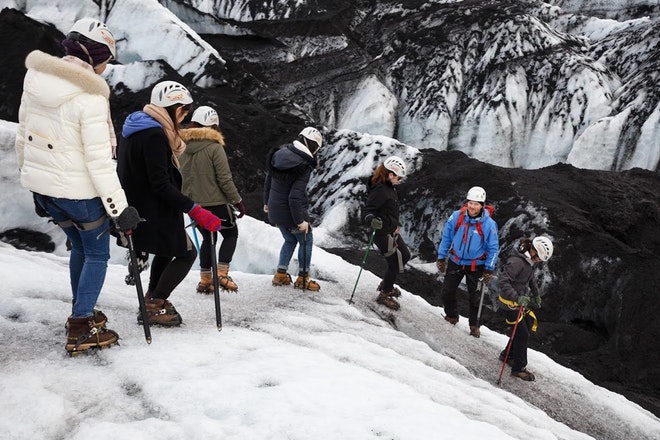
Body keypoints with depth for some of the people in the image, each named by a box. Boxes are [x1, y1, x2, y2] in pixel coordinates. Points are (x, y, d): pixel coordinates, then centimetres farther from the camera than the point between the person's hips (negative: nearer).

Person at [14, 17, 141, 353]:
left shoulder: (36, 79, 2)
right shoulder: (90, 96, -22)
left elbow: (23, 139, 9)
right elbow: (99, 160, -22)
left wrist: (35, 178, 21)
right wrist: (120, 208, -16)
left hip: (40, 185, 7)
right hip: (77, 190, -7)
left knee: (79, 246, 25)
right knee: (97, 255, 11)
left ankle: (81, 313, 38)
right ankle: (81, 330, 13)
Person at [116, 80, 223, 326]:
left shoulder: (137, 128, 10)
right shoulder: (154, 135, -22)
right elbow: (161, 185, -27)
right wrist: (195, 211, -29)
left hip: (136, 207, 10)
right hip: (152, 213, -10)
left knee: (169, 248, 26)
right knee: (187, 253, 5)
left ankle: (153, 299, 32)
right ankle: (153, 305, 6)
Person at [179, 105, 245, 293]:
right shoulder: (215, 147, -15)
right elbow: (225, 179, -16)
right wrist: (238, 201, -7)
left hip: (192, 203, 6)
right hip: (215, 202, -6)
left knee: (208, 237, 20)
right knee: (230, 234, 14)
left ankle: (205, 279, 19)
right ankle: (221, 274, 1)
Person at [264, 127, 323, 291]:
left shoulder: (281, 153, -2)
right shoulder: (304, 166, -24)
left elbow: (268, 180, 9)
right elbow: (295, 197, -27)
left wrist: (267, 202, 22)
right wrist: (300, 220, -18)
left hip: (275, 211, 7)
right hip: (291, 213, -7)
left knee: (290, 240, 26)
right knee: (306, 241, 15)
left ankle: (281, 274, 30)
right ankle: (303, 278, 23)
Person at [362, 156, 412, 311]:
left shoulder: (388, 187, 4)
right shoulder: (380, 190, -26)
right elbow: (367, 210, -27)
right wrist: (372, 220, -49)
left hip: (392, 231, 10)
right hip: (384, 234, -10)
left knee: (405, 255, 23)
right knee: (395, 264, 3)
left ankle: (386, 284, 38)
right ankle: (384, 294, 23)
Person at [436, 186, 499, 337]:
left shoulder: (489, 224, -17)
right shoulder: (456, 216, -13)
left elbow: (493, 248, -8)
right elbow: (446, 237, 0)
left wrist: (489, 269, -9)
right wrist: (441, 257, 2)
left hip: (475, 266, -2)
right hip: (455, 262, 2)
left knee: (475, 297, 10)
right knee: (447, 293, 9)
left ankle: (474, 325, 30)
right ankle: (452, 316, 35)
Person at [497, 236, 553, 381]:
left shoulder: (529, 261, 1)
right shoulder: (516, 262, -29)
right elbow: (502, 282, -34)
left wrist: (536, 294, 22)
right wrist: (517, 298, -40)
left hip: (522, 300, 10)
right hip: (511, 302, -10)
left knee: (528, 325, 19)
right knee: (522, 334, -6)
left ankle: (507, 355, 35)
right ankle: (518, 368, 8)